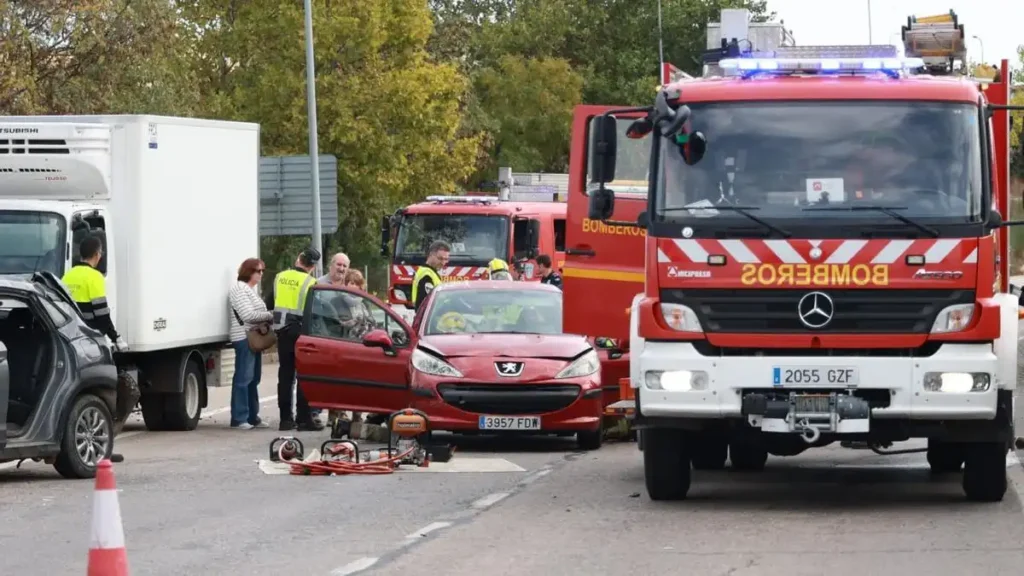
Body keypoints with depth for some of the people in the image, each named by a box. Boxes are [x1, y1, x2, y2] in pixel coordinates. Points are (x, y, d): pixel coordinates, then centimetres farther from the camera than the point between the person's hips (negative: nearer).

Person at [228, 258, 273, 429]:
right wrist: (270, 316, -11)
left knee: (253, 379, 12)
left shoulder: (251, 290, 21)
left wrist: (268, 318, 3)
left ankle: (252, 417, 18)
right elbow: (248, 315, -18)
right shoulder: (239, 290, -10)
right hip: (244, 338, -10)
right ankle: (239, 418, -10)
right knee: (243, 379, -10)